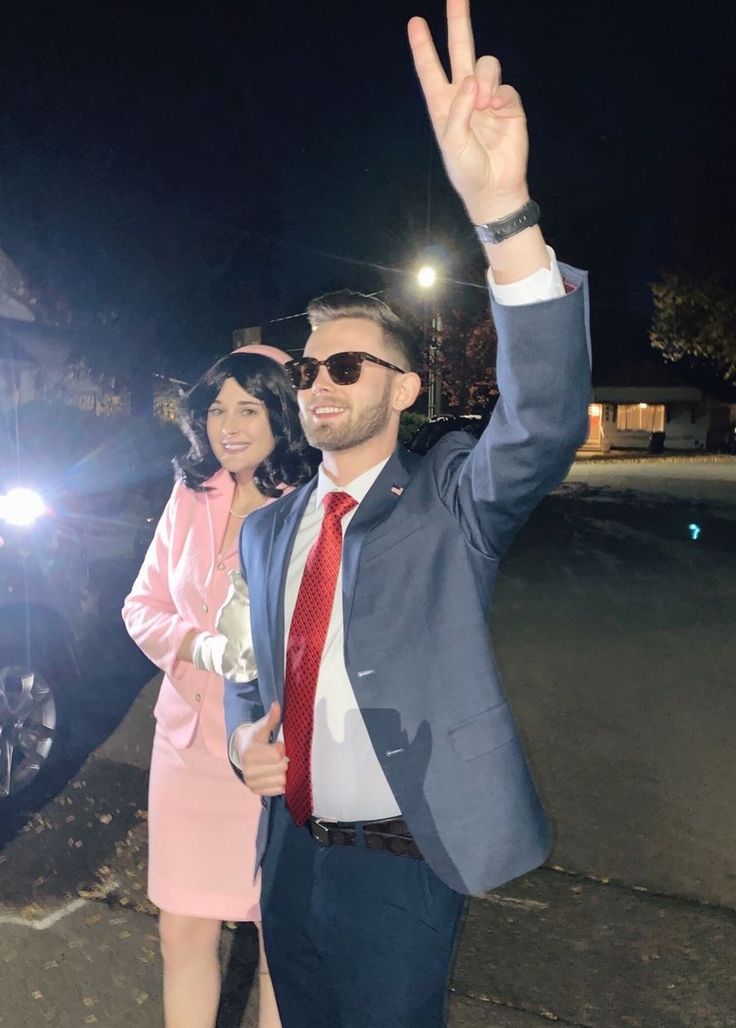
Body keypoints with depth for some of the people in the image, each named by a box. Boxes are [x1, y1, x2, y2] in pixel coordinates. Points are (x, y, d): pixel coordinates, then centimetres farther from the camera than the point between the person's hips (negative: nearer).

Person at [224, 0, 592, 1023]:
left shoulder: (454, 500, -10)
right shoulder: (268, 530, 6)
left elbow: (546, 424, -31)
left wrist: (505, 210, -43)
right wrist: (243, 733, -6)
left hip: (402, 865, -5)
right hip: (290, 852, 5)